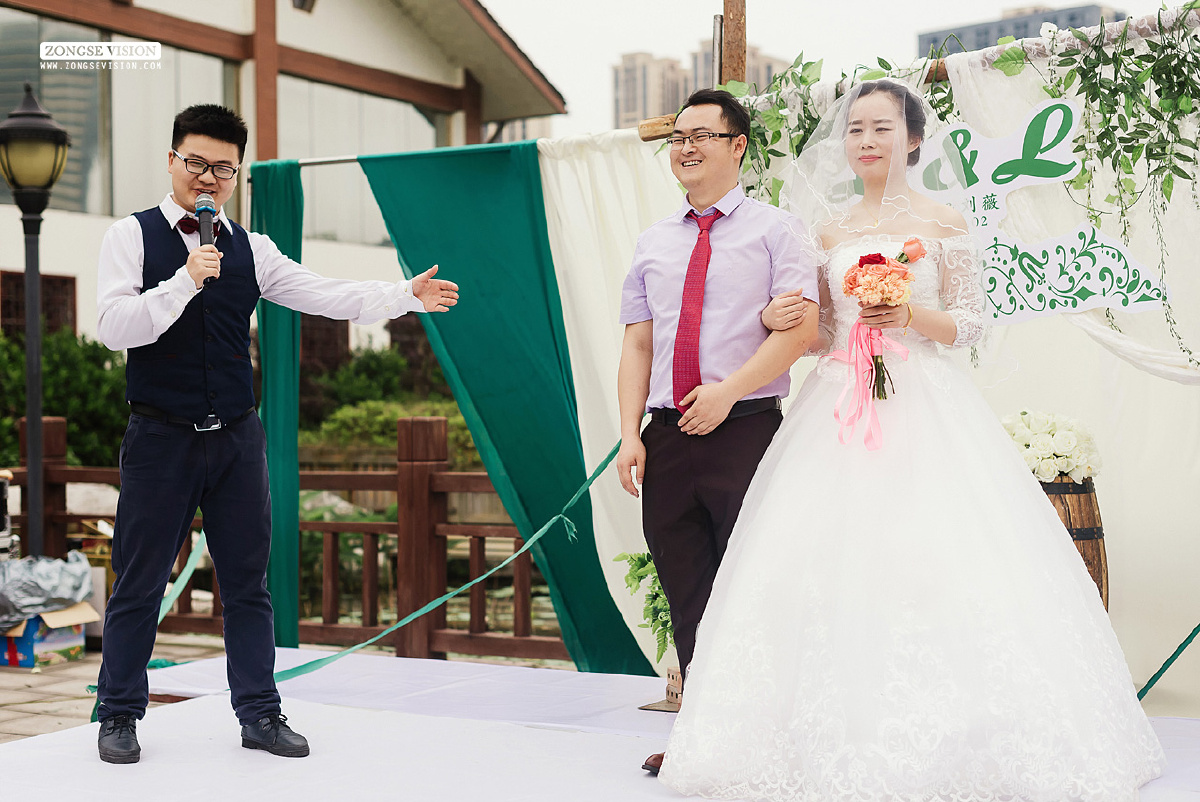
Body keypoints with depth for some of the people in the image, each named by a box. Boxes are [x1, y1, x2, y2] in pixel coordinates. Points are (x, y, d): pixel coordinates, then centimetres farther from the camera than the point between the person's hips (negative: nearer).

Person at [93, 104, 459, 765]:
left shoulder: (251, 250, 10)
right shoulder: (132, 236, -1)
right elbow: (115, 328, -13)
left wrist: (405, 295, -5)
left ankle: (260, 714, 17)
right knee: (139, 582, 3)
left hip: (236, 437, 4)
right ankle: (119, 715, 17)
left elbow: (326, 296, 5)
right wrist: (185, 281, -22)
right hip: (159, 437, -4)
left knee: (247, 580, 8)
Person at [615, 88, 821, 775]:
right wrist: (630, 433, 3)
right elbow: (637, 345, 14)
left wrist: (727, 390, -17)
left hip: (746, 429, -5)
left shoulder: (776, 230, 4)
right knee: (687, 595, 7)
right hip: (669, 436, 5)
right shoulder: (654, 242, 18)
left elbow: (799, 330, -8)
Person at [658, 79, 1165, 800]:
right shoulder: (830, 229, 14)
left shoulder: (942, 223, 4)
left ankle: (940, 742, -2)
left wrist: (911, 316, -15)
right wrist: (778, 320, -3)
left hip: (926, 406, -3)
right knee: (835, 554, -4)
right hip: (841, 405, 3)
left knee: (931, 553, -11)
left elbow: (971, 323, 3)